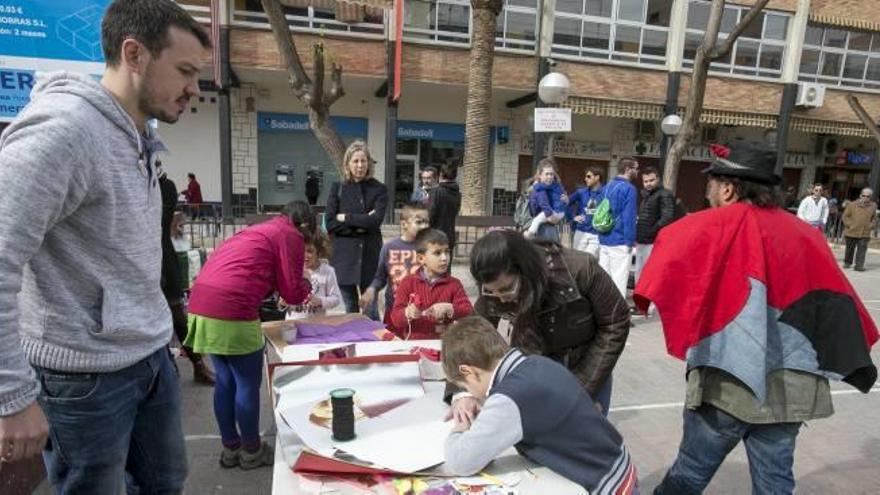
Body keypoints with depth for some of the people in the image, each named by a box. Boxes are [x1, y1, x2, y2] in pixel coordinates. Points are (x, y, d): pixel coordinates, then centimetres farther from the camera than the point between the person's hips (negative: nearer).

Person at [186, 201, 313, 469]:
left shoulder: (258, 230, 26)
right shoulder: (291, 236, 1)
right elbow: (292, 293, 0)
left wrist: (296, 291, 32)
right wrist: (306, 285, 21)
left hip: (201, 303, 9)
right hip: (231, 309, -9)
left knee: (225, 380, 18)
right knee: (248, 383, 7)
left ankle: (230, 448, 30)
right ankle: (252, 451, 20)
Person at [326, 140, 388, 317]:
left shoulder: (379, 189, 3)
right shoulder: (337, 188, 6)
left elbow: (376, 220, -13)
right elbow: (330, 224, -3)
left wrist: (346, 218, -7)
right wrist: (360, 225, -11)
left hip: (369, 255, -1)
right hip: (344, 255, 1)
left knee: (371, 312, 2)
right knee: (350, 311, 11)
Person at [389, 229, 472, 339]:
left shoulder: (454, 284, 5)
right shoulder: (408, 283, 3)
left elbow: (469, 312, -4)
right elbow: (395, 318, -1)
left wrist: (449, 309, -20)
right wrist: (407, 313, -21)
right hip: (413, 343, 0)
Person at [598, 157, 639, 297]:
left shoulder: (607, 187, 13)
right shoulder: (629, 188, -12)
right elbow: (629, 217, -17)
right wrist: (630, 240, -14)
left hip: (604, 240, 8)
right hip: (620, 242, -8)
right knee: (619, 279, -2)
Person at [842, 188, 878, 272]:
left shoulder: (873, 206, 7)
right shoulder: (852, 204, -2)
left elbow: (874, 218, 19)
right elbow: (845, 216, 3)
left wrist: (871, 225, 4)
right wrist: (849, 224, -7)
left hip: (865, 233, 1)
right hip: (851, 232, -1)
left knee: (862, 249, -4)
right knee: (850, 248, 9)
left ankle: (859, 265, -3)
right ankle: (847, 263, 24)